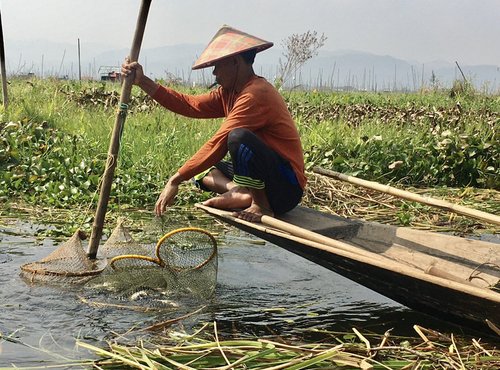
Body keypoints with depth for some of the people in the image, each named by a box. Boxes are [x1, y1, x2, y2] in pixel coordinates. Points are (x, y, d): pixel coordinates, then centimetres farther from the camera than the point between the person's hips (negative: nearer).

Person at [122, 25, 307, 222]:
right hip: (263, 178, 9)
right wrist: (143, 82, 1)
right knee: (200, 165, 10)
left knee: (239, 137, -31)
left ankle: (261, 205, -17)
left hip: (287, 188, -9)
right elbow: (191, 105, 4)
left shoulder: (256, 94, -20)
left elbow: (218, 144, -24)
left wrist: (176, 180, -22)